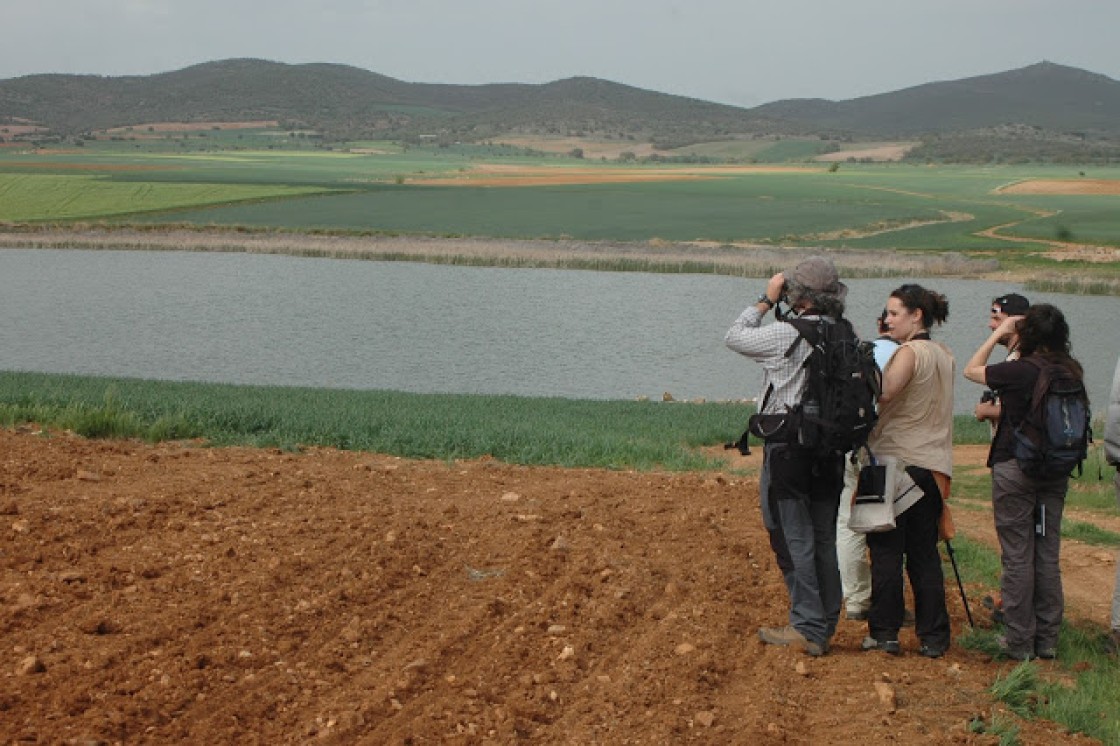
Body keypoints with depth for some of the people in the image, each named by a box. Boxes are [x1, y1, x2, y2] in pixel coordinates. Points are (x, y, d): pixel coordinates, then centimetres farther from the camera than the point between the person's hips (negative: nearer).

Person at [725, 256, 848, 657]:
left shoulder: (788, 334, -15)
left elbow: (734, 336, 1)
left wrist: (766, 301, 8)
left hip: (789, 448, -7)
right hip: (831, 449, 7)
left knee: (794, 537, -1)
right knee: (824, 538, 13)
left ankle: (807, 627, -1)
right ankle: (825, 626, 19)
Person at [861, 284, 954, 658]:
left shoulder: (909, 352, -13)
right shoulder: (944, 355, 12)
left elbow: (883, 392, -29)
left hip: (897, 462, -7)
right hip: (933, 466, 7)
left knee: (886, 551, 2)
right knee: (925, 553, 11)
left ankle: (884, 633, 6)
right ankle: (933, 637, 13)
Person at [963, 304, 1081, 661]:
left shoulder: (1017, 371, -17)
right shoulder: (1072, 371, -2)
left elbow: (971, 370, -1)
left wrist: (998, 332, 8)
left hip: (1015, 468, -5)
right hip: (1056, 470, 5)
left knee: (1017, 557, 1)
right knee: (1048, 556, 11)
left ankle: (1020, 641, 6)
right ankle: (1048, 639, 17)